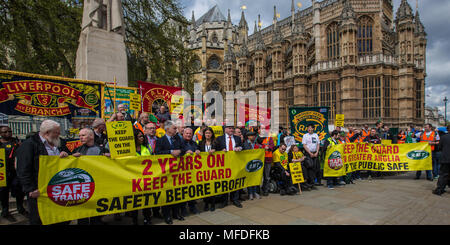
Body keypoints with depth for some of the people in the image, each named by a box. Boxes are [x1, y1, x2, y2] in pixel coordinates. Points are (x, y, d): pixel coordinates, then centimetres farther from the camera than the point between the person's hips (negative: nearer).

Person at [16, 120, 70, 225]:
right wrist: (30, 189, -18)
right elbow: (23, 171, -13)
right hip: (39, 192, -6)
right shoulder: (29, 145, -9)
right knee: (38, 220, 8)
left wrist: (65, 156, -2)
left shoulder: (59, 145, 13)